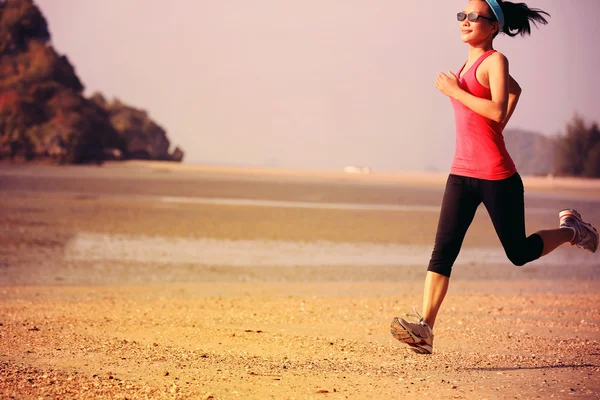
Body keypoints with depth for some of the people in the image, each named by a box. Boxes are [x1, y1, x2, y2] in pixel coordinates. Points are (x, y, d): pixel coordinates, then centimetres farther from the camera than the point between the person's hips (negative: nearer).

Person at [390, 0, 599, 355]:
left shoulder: (495, 61, -8)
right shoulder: (470, 63, 14)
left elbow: (498, 110, -23)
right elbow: (516, 89, 31)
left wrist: (454, 90, -18)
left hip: (496, 174, -7)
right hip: (462, 173, 7)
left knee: (519, 252, 6)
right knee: (443, 251, -8)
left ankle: (570, 230, 33)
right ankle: (425, 328, -16)